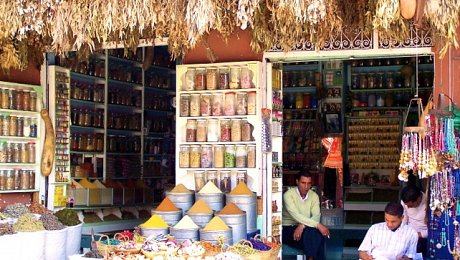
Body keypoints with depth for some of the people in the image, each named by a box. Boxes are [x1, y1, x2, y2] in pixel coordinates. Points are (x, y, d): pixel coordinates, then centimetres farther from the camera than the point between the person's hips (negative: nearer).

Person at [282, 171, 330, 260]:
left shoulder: (314, 196, 3)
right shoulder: (288, 195, -12)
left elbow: (316, 216, -10)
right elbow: (296, 215, -26)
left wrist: (302, 226, -29)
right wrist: (318, 225, -33)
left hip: (306, 228, 4)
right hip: (288, 229, -4)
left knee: (319, 233, -28)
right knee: (309, 232, -32)